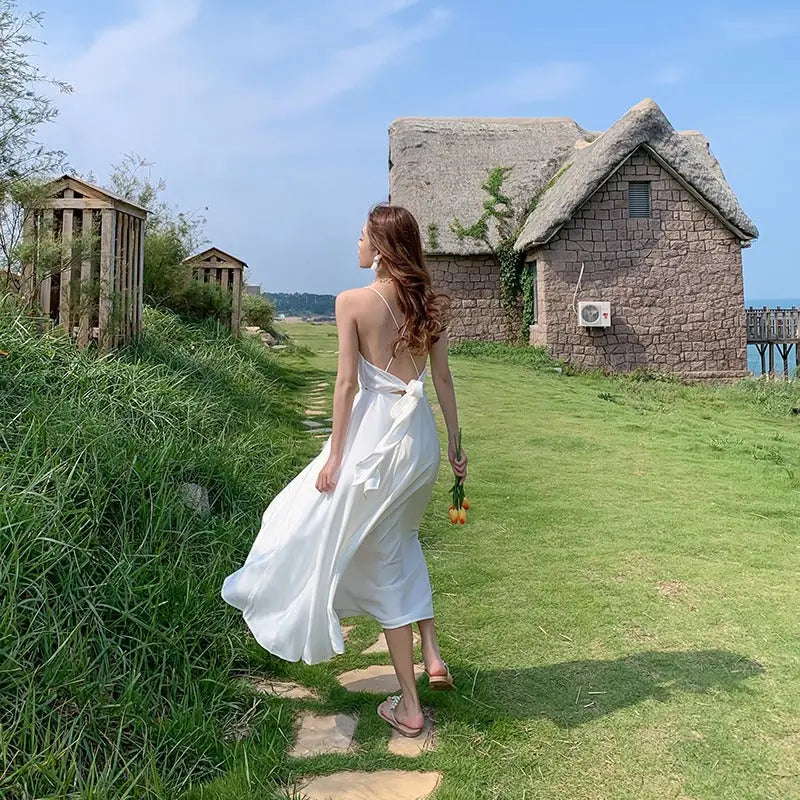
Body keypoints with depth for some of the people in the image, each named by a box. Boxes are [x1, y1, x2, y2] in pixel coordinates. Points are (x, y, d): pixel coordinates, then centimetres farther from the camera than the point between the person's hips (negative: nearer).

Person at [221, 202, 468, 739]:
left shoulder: (353, 301, -9)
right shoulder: (429, 303, 5)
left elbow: (348, 381, -11)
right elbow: (443, 379, 7)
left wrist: (335, 454, -5)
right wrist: (455, 445, 14)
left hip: (375, 434, -5)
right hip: (421, 435, 6)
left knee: (384, 566, 7)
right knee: (400, 540, 29)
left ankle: (409, 705, 18)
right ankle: (433, 653, 22)